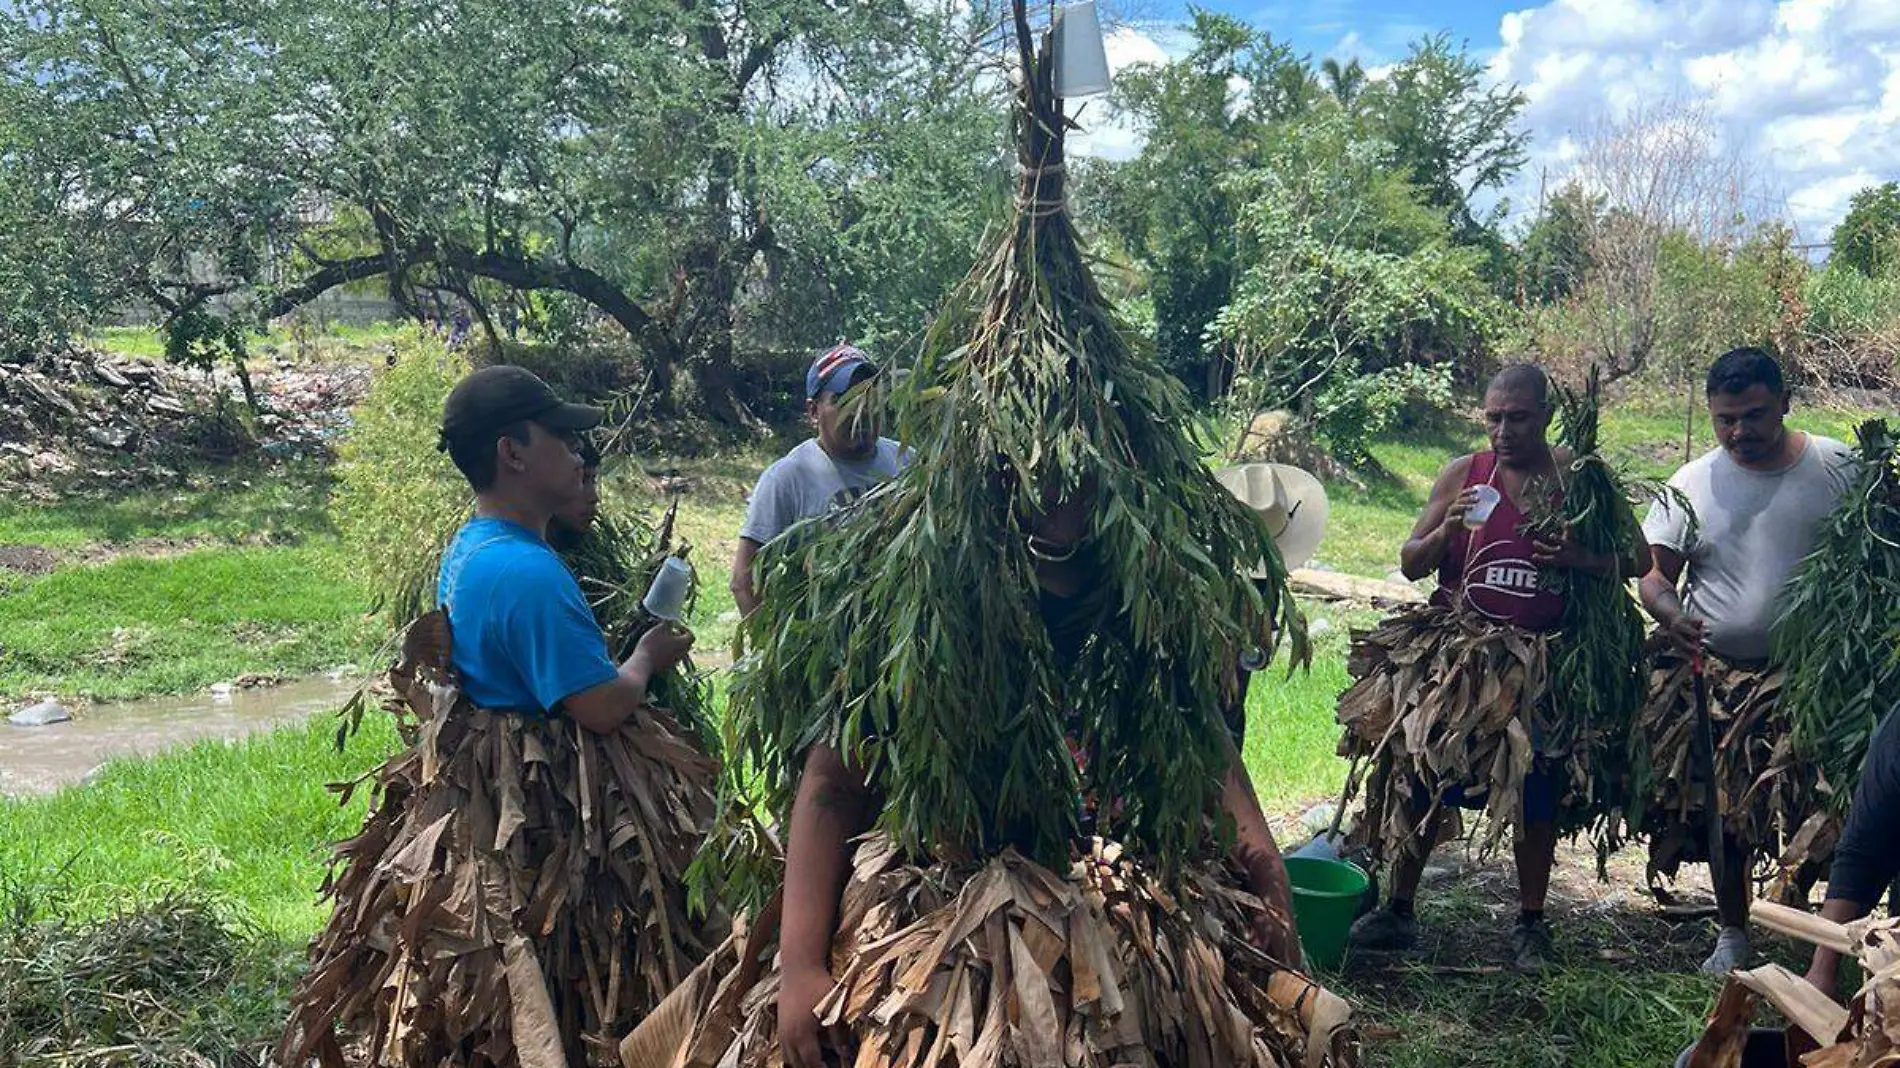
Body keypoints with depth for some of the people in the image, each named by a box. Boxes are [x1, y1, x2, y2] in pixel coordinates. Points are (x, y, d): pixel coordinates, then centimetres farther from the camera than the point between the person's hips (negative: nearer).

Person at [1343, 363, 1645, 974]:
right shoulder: (1462, 475, 1)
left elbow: (1637, 561, 5)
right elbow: (1410, 565, 3)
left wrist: (1580, 558, -14)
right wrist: (1446, 530, -17)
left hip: (1541, 665, 0)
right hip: (1454, 652, 1)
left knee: (1537, 794, 8)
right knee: (1419, 779, 3)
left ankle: (1530, 924, 26)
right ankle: (1399, 910, 19)